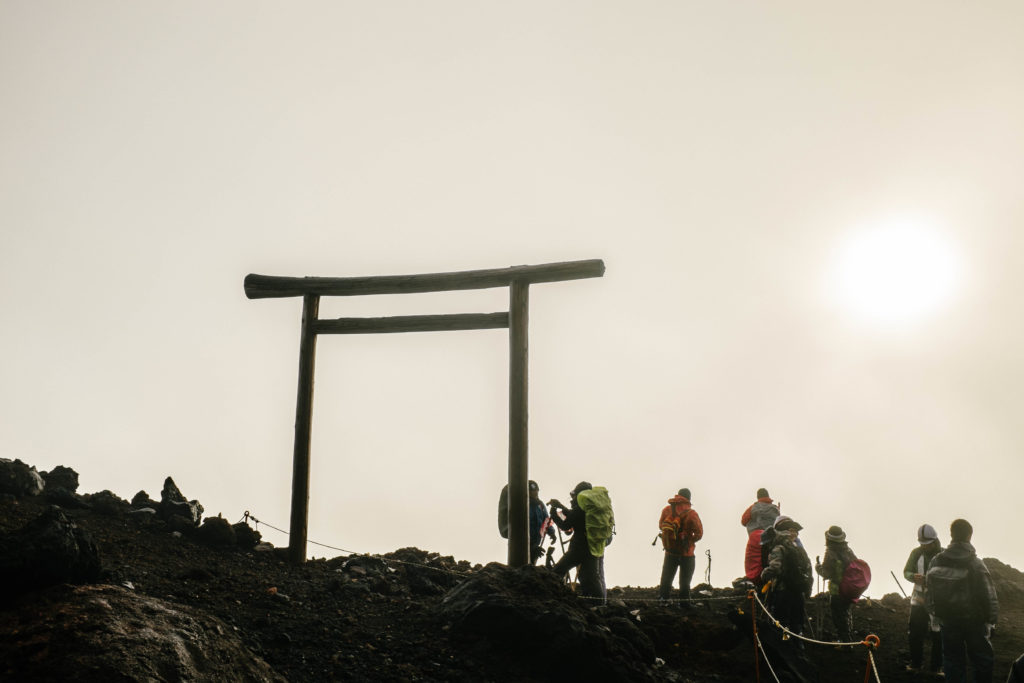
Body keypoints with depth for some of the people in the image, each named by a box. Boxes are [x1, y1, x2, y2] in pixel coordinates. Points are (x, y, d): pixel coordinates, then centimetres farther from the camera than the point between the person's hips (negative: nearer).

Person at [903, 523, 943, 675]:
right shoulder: (916, 553, 4)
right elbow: (906, 571, 7)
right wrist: (914, 577, -15)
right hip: (919, 598, 3)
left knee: (938, 634, 2)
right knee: (915, 632, 4)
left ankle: (936, 665, 14)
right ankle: (915, 663, 17)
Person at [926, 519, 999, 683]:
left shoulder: (936, 561, -3)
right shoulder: (975, 563, -15)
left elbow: (929, 591, 3)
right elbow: (989, 594, -12)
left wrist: (935, 614, 14)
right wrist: (992, 618, -1)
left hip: (948, 620, 3)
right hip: (973, 620, -3)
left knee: (953, 659, 10)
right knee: (982, 662, 9)